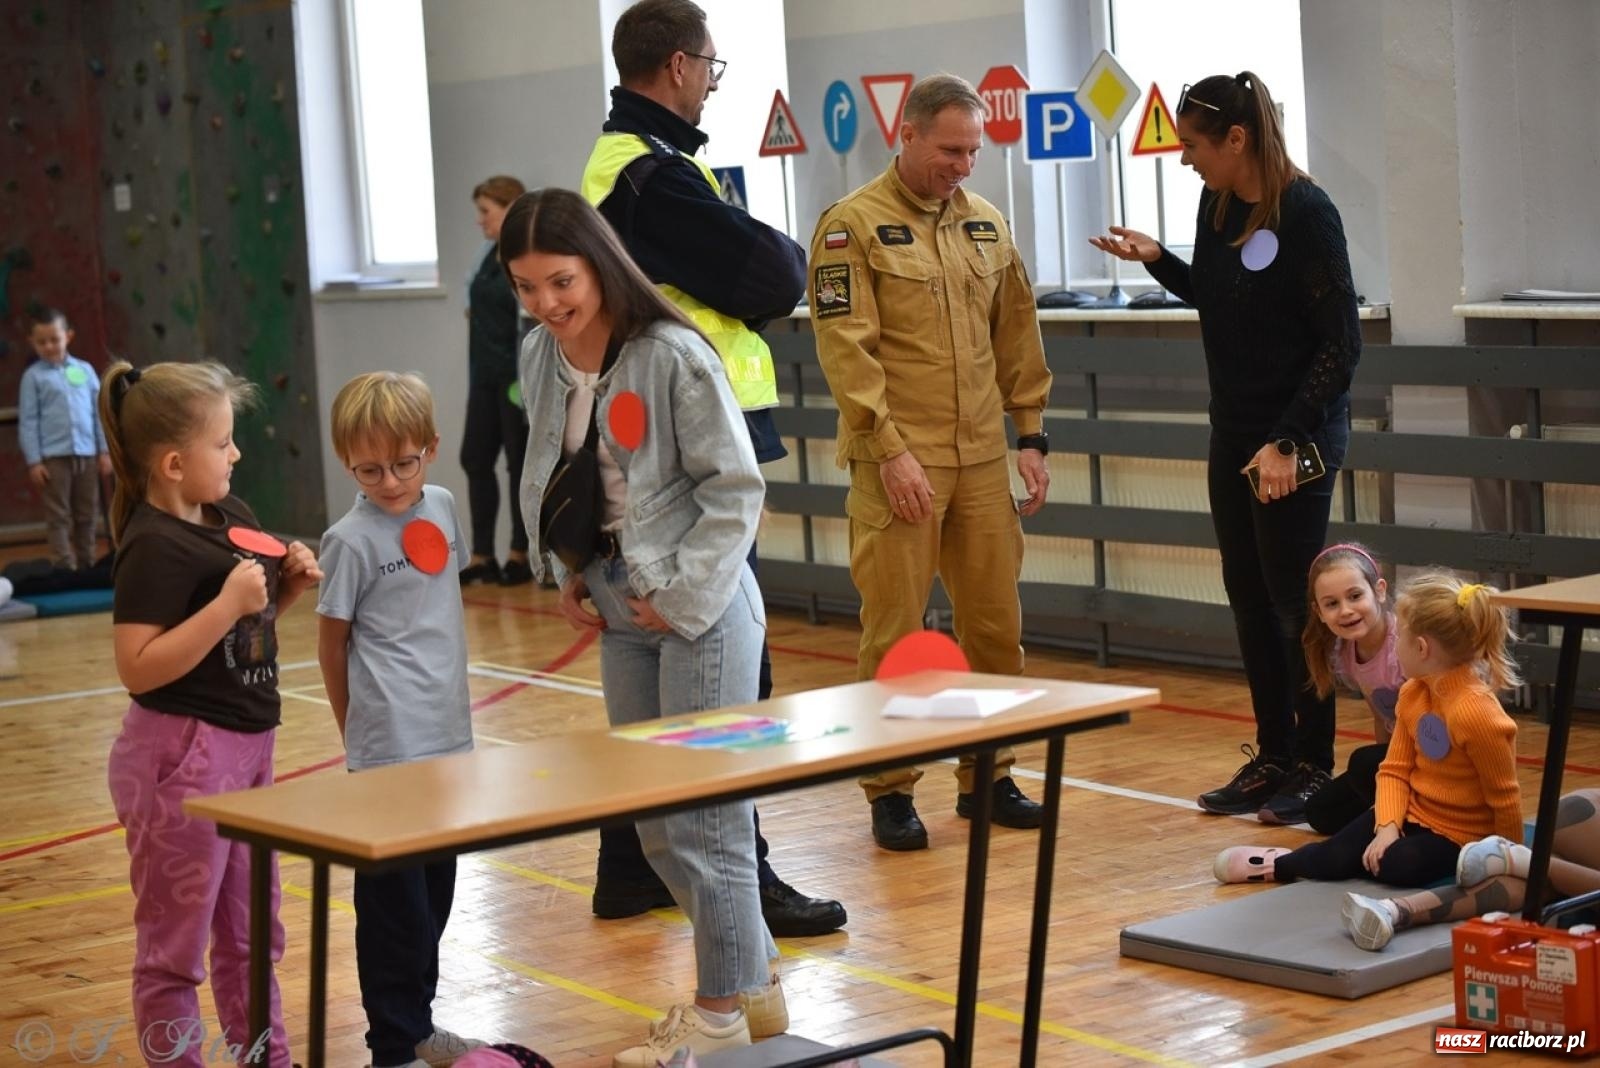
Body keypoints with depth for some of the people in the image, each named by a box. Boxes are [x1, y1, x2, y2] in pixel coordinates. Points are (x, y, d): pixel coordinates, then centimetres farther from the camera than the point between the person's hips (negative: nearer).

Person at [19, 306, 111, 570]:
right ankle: (65, 568, -4)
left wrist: (105, 450, 7)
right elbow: (27, 421, 0)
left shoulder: (84, 370, 9)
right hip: (53, 456, -3)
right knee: (58, 516, -3)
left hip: (86, 454, 3)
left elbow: (99, 412, 11)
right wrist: (34, 461, -6)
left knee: (87, 514, 9)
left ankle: (87, 564, 19)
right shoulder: (33, 376, 1)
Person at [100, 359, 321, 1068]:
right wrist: (227, 604, -28)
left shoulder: (234, 519, 6)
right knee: (175, 944, 5)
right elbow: (137, 668, -25)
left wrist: (289, 585, 1)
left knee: (250, 931, 22)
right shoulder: (155, 548, -19)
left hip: (246, 745, 9)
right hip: (182, 754, -9)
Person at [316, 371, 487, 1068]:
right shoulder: (351, 539, -12)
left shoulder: (442, 508, 7)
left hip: (448, 736, 7)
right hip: (389, 748, -7)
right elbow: (333, 642, -3)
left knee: (435, 892, 16)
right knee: (393, 902, -1)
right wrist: (358, 730, 6)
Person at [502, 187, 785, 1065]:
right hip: (618, 614, 7)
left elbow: (735, 489, -15)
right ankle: (754, 978, 28)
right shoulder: (538, 358, 2)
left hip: (697, 608, -7)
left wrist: (680, 597, -16)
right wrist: (566, 576, 3)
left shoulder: (673, 356, -18)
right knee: (652, 820, 13)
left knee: (706, 814, 0)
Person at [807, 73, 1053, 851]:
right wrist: (890, 449, -16)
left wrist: (1030, 434, 10)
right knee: (895, 633, 0)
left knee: (995, 623, 8)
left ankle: (987, 777, 21)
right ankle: (889, 791, 10)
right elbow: (845, 346, -11)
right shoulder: (853, 224, -5)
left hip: (981, 458, 5)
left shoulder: (985, 223, 11)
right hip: (897, 461, -5)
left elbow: (1017, 335, 16)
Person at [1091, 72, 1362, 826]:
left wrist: (1288, 440, -19)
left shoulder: (1306, 214, -16)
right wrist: (1155, 260, 2)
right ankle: (1273, 756, 21)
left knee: (1293, 601, 0)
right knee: (1248, 598, 11)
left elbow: (1340, 342, -16)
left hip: (1298, 436, -7)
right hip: (1233, 432, 8)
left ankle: (1313, 764, 12)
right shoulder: (1216, 206, 4)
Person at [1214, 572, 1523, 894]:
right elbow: (1395, 769, 1)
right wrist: (1388, 825, -16)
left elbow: (1504, 797, -21)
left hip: (1458, 837, -7)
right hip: (1411, 812, 7)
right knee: (1337, 853, -14)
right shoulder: (1413, 694, -2)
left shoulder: (1475, 714, -30)